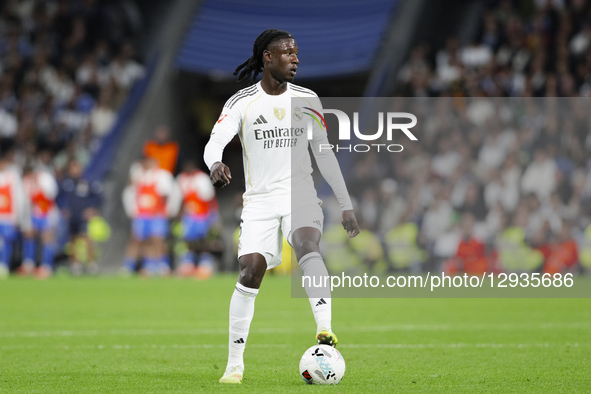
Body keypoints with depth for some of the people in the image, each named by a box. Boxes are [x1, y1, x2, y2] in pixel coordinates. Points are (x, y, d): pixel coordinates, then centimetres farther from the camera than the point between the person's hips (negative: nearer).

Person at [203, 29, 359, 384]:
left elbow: (324, 154, 13)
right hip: (259, 200, 0)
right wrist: (215, 164, -37)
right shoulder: (241, 103, 2)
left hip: (300, 195, 1)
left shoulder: (307, 100, 8)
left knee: (307, 245, -31)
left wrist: (346, 205, 10)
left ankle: (325, 329, -47)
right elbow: (215, 142, -12)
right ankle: (235, 364, -2)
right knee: (250, 271, -14)